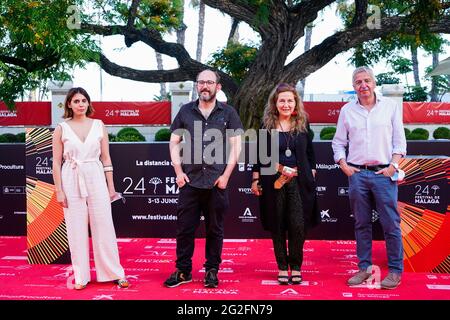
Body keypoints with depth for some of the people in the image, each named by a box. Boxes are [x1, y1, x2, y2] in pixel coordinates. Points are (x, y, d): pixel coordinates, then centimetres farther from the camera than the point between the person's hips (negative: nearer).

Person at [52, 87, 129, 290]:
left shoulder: (99, 125, 5)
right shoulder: (61, 129, 2)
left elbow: (106, 158, 7)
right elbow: (56, 162, 2)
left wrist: (111, 186, 4)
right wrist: (59, 190, -4)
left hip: (96, 180, 1)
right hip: (71, 182, 0)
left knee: (104, 227, 3)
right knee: (76, 229, 4)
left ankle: (114, 273, 12)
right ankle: (81, 276, 16)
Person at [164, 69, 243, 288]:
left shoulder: (228, 112, 4)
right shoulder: (186, 111, 8)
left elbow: (236, 145, 1)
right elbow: (174, 143, 9)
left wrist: (226, 175, -6)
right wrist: (178, 171, -1)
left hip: (217, 182, -1)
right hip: (190, 180, 1)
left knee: (215, 229, 8)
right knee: (184, 227, 5)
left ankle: (212, 270, 21)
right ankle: (183, 271, 18)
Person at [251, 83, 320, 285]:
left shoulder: (302, 124, 7)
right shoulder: (267, 126, 3)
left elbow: (310, 154, 13)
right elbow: (259, 155, 5)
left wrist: (312, 175, 7)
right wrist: (255, 180, 2)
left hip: (299, 182, 0)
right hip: (273, 182, 0)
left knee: (298, 225, -5)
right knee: (277, 226, 5)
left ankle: (296, 266, 13)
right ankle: (282, 267, 19)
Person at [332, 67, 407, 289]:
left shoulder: (390, 106, 6)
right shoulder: (347, 110, 9)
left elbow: (399, 141, 4)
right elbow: (338, 142, 13)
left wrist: (393, 166, -7)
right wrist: (344, 166, 1)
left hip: (384, 173, -2)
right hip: (357, 173, 2)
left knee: (391, 224, -3)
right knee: (361, 224, 8)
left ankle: (395, 271, 8)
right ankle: (364, 268, 18)